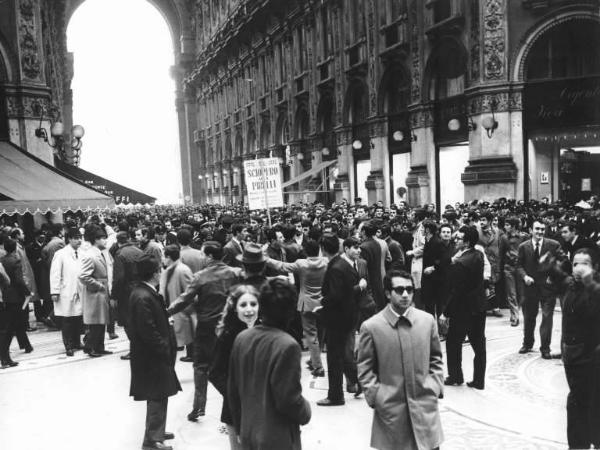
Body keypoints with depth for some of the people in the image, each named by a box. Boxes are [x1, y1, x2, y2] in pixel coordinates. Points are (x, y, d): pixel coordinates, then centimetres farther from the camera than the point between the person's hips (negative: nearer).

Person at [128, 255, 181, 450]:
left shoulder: (144, 292, 6)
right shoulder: (143, 298, -25)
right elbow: (148, 332, -25)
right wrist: (166, 349, -18)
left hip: (154, 354, 10)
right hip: (152, 356, -10)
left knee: (158, 397, 22)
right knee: (158, 397, 2)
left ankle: (156, 431, 37)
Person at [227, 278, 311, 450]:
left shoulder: (241, 338, -3)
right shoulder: (287, 346, -22)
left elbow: (232, 390, 4)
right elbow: (288, 399, -20)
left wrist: (239, 427, 16)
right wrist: (306, 412, 1)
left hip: (248, 436, 6)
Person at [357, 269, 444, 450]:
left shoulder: (427, 320, 2)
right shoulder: (371, 327, -8)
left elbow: (435, 358, 12)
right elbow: (365, 368, -1)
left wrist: (435, 386, 2)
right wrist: (376, 397, -8)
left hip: (425, 404, 2)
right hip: (390, 408, -2)